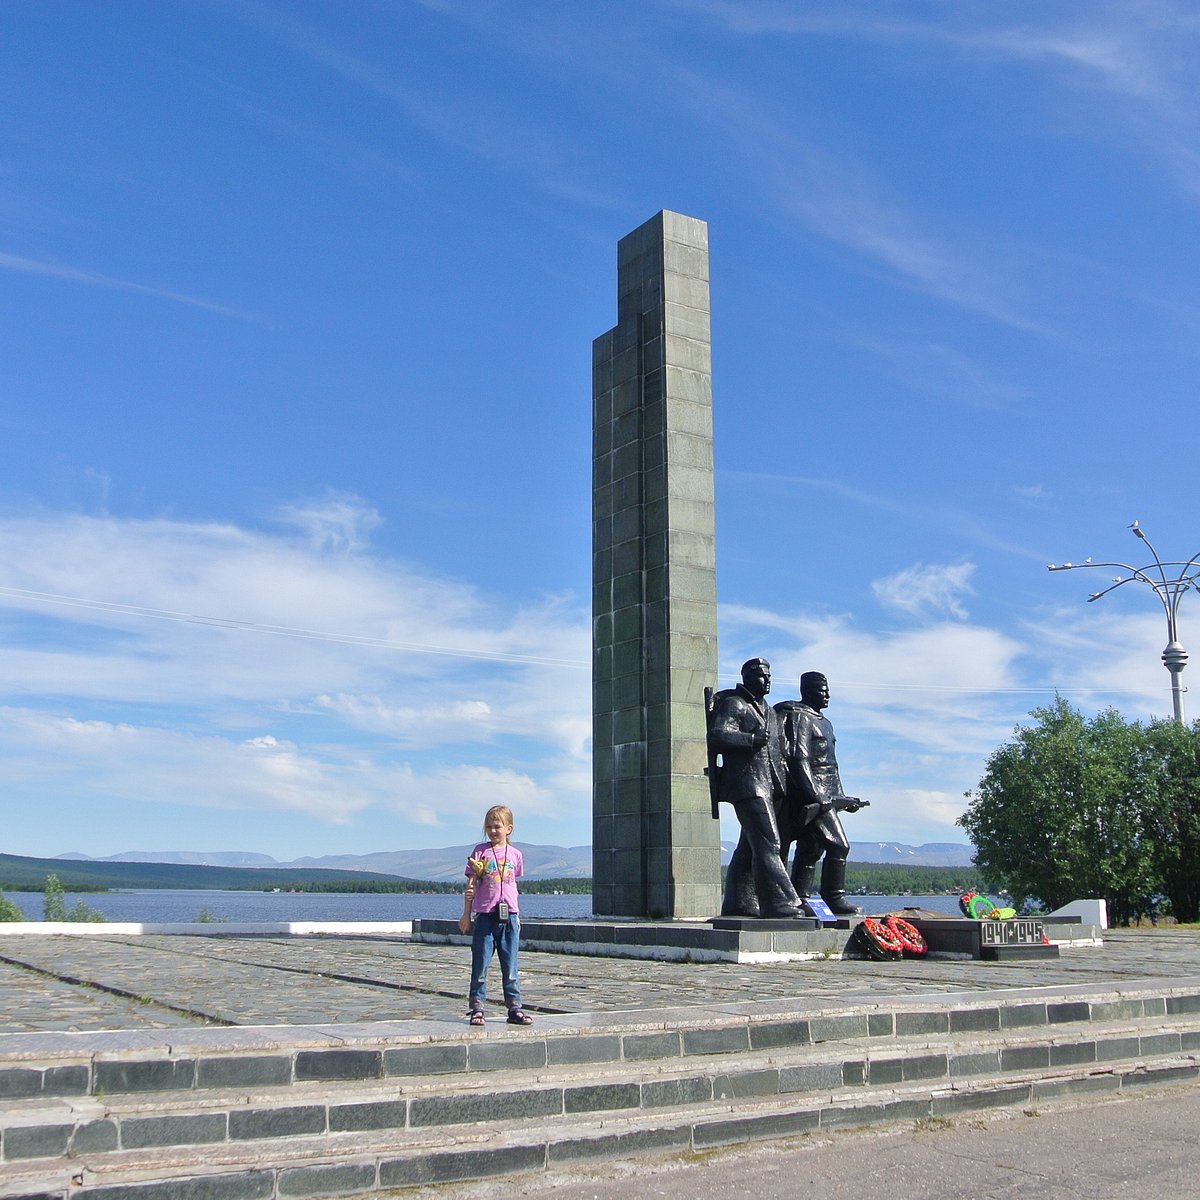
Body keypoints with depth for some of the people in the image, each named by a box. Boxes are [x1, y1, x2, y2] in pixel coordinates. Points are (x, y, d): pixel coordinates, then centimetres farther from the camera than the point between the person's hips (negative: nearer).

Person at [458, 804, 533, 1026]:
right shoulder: (480, 851, 3)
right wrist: (466, 914, 2)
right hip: (485, 915, -2)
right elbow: (471, 884, 3)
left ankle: (514, 1008, 10)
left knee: (510, 966, 5)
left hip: (509, 916, 2)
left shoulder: (514, 854, 9)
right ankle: (476, 1008, 8)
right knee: (480, 964, 1)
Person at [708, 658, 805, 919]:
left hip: (767, 786, 9)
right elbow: (716, 736, -17)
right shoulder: (733, 704, -4)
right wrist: (752, 739, -20)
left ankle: (738, 904, 16)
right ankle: (781, 904, -17)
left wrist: (781, 781, 20)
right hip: (746, 784, -9)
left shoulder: (768, 711, 24)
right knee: (767, 845, -15)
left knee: (749, 847, 11)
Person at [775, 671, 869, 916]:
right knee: (838, 844, -13)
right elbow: (799, 760, -17)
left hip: (824, 796, 10)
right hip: (811, 796, -10)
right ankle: (834, 897, -7)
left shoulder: (823, 722, 22)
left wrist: (840, 797, 21)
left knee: (811, 849, 8)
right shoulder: (799, 717, -8)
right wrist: (815, 796, -22)